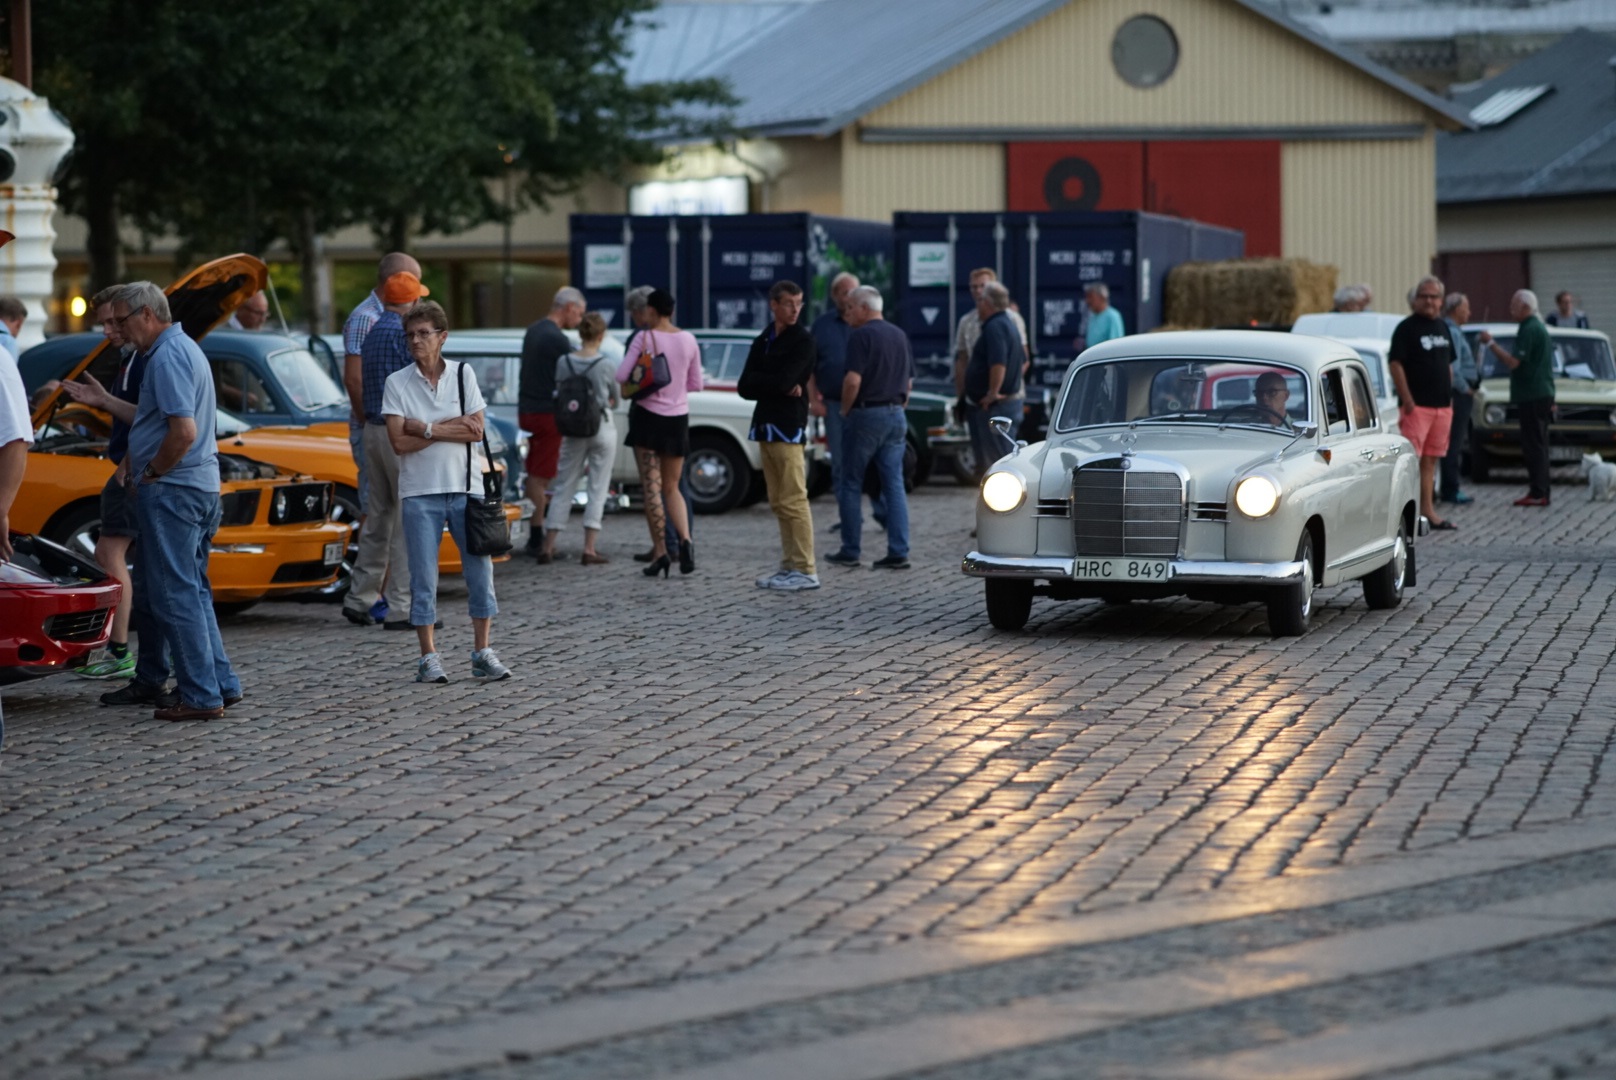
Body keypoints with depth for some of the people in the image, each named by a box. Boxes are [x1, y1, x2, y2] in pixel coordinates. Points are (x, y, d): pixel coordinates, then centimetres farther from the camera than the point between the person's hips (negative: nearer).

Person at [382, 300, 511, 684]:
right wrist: (448, 430, -11)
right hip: (419, 492, -1)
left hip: (466, 487, 1)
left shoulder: (463, 374, 4)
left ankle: (482, 652, 10)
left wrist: (425, 428, -10)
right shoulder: (397, 383, 1)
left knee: (480, 569, 2)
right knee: (423, 577, 0)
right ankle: (429, 657, 6)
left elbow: (476, 430, -6)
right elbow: (399, 442, -8)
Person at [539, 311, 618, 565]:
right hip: (602, 430, -3)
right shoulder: (606, 367, -9)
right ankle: (589, 550, -2)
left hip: (573, 432, 3)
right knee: (597, 490, 3)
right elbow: (614, 401, 5)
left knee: (563, 488, 10)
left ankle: (548, 548, 9)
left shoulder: (564, 363, -3)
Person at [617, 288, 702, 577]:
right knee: (672, 487, 12)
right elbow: (696, 384, 9)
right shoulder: (689, 340, 3)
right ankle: (685, 539, -11)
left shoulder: (645, 338, -11)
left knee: (652, 488, 0)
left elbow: (622, 376, -15)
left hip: (648, 415, -4)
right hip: (678, 419, 4)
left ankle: (660, 551, -4)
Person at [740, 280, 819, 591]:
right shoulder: (763, 341, 16)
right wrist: (780, 388, -9)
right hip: (766, 426, 8)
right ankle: (790, 567, 13)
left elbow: (783, 381, -17)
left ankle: (805, 571, -9)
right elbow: (745, 387, 6)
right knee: (779, 503, 9)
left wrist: (759, 383, 0)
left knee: (794, 502, -10)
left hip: (789, 428, -8)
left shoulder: (803, 341, -5)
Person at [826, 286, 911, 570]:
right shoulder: (900, 336, 12)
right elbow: (909, 379, 16)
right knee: (894, 485, 5)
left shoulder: (861, 336, -12)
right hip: (895, 416, 7)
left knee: (851, 485, 5)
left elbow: (853, 379, -20)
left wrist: (845, 409, -7)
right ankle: (899, 552, 0)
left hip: (866, 414, -6)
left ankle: (850, 551, 7)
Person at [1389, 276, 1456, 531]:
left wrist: (1450, 396, 18)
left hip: (1442, 405, 8)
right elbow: (1396, 364, -12)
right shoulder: (1407, 328, -6)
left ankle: (1428, 511, 15)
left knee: (1430, 460, 11)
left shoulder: (1443, 327, 17)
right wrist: (1407, 400, -17)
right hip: (1417, 405, -8)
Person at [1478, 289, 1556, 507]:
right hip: (1542, 395, 10)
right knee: (1538, 446, 12)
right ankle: (1540, 492, 15)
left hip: (1532, 397, -10)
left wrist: (1491, 343, -16)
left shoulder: (1529, 330, -15)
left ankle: (1538, 494, -9)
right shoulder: (1538, 327, 18)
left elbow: (1513, 362, -21)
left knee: (1534, 446, -9)